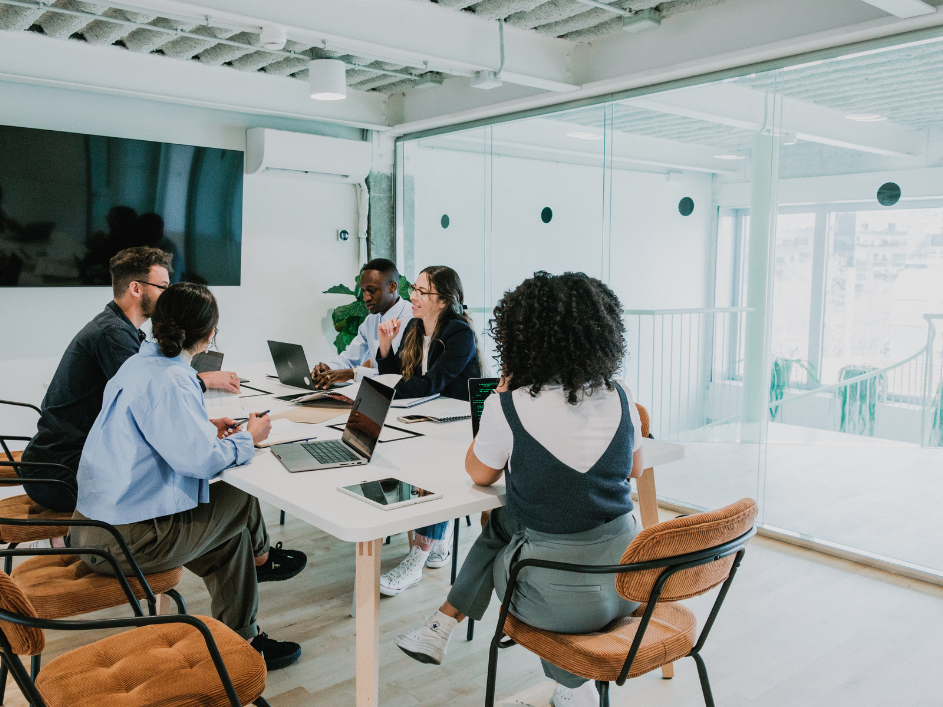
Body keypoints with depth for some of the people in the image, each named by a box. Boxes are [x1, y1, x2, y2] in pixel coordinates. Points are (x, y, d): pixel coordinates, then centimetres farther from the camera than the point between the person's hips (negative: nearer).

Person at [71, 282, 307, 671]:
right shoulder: (167, 380, -23)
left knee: (231, 532, 16)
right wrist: (248, 437, -10)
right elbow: (199, 459, -28)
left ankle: (239, 640, 26)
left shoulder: (139, 363, 8)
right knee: (240, 498, 3)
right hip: (125, 541, -9)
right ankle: (261, 557, 29)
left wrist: (205, 428, 14)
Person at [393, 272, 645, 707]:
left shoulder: (509, 408, -19)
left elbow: (479, 474, 1)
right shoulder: (619, 398, -6)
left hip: (563, 598, -5)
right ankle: (439, 629, 35)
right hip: (629, 579, 5)